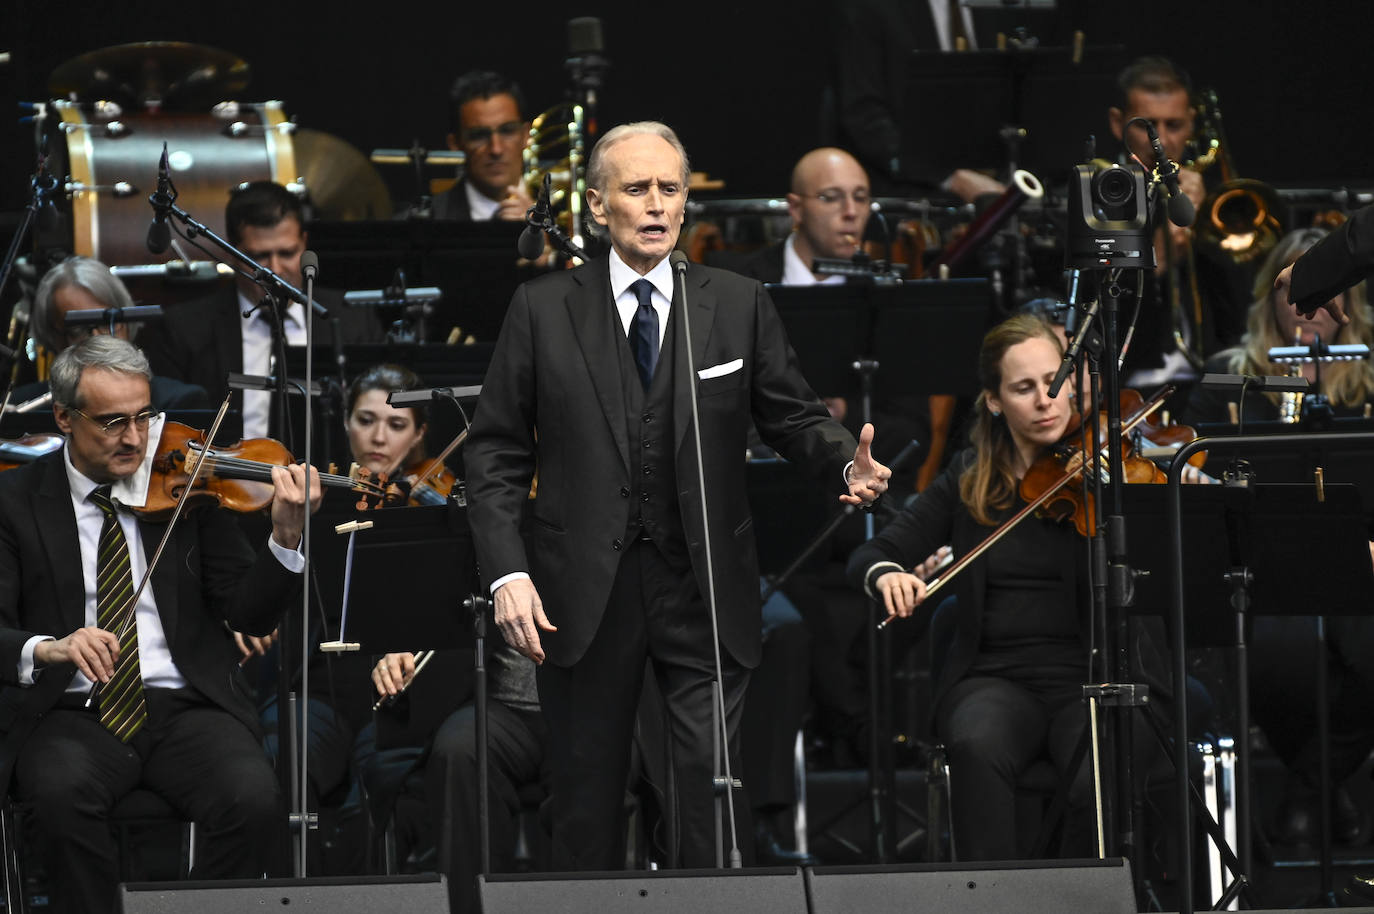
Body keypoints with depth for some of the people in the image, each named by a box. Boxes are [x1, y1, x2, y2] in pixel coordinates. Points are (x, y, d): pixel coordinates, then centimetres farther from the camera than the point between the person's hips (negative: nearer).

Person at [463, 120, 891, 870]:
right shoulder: (542, 310, 3)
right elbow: (496, 452, 2)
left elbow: (791, 416, 8)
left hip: (703, 592, 0)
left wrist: (847, 464, -15)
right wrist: (507, 574, -8)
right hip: (583, 596, 0)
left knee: (713, 780, -6)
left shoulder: (738, 306, 6)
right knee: (586, 793, 6)